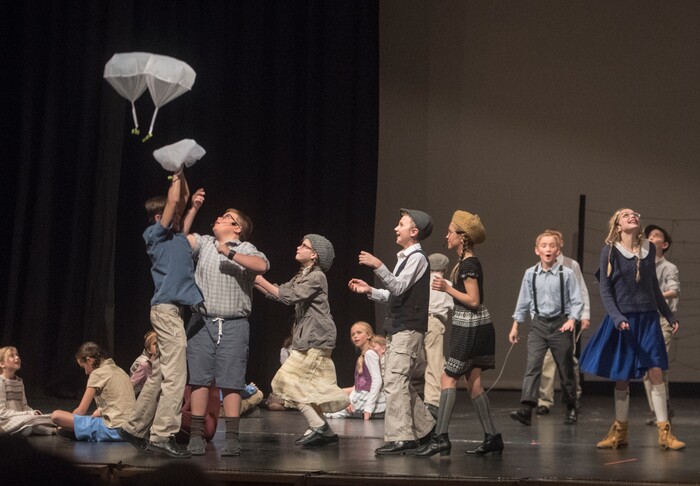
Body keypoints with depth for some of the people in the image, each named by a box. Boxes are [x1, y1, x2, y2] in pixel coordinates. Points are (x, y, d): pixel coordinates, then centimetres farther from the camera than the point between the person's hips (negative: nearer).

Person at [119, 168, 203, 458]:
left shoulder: (174, 233, 17)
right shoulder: (155, 234, -4)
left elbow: (183, 199, 23)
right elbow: (173, 201, -10)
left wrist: (180, 172, 15)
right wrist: (175, 175, 2)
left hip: (171, 308, 9)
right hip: (166, 308, -9)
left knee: (161, 373, 11)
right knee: (175, 374, -14)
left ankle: (136, 428, 18)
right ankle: (162, 435, -17)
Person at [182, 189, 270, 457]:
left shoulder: (245, 250, 5)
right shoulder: (204, 243, 15)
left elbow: (262, 265, -14)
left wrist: (230, 254, -16)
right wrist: (193, 208, -4)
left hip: (234, 325, -2)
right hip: (201, 322, 2)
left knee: (230, 383, -3)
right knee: (199, 380, 1)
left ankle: (232, 438, 0)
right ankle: (196, 436, 5)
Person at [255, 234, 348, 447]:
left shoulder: (317, 277, -12)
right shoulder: (302, 276, 18)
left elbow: (289, 296, -20)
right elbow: (279, 293, 15)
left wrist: (261, 280, -17)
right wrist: (254, 282, 5)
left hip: (315, 339, -10)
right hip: (308, 339, 10)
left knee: (289, 380, -11)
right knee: (309, 387, 10)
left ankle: (318, 426, -11)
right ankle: (326, 432, 14)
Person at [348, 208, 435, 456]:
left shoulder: (417, 258, -9)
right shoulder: (405, 258, 21)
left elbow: (399, 288, -21)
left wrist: (378, 266, -29)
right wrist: (370, 291, 14)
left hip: (409, 328, -10)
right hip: (397, 327, 10)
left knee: (395, 380, -16)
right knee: (399, 382, 14)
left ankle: (398, 438, -18)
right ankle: (424, 428, 24)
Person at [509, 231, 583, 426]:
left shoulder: (567, 274, -6)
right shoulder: (530, 274, 1)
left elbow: (577, 301, -3)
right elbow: (523, 302, 9)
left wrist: (571, 320, -17)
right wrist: (515, 326, 11)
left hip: (560, 324, -1)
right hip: (538, 324, 1)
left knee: (565, 368, 10)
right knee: (532, 366, -13)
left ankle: (571, 407, 28)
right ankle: (526, 409, -22)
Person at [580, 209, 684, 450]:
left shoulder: (649, 249, 6)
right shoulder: (610, 251, -4)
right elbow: (605, 290, -5)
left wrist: (669, 315, 18)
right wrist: (617, 318, -18)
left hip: (648, 318, 2)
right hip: (622, 319, -2)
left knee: (655, 372, -6)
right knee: (621, 378, 5)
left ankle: (665, 433, -1)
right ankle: (619, 433, 17)